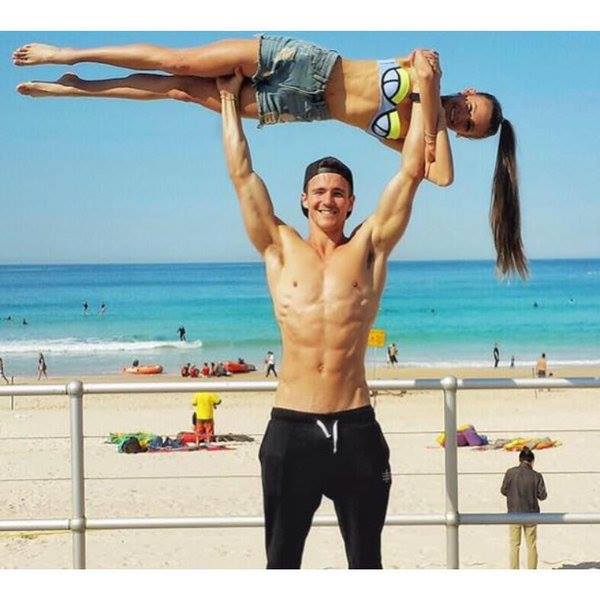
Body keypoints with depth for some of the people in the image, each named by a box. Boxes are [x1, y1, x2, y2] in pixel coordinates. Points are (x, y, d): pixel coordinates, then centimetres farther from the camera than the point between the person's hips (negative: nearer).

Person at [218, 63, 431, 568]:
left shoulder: (369, 249, 7)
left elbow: (412, 171, 8)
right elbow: (242, 173, 10)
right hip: (291, 427, 0)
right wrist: (229, 98, 15)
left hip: (356, 427, 0)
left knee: (366, 559, 9)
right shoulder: (280, 250, 9)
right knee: (282, 559, 7)